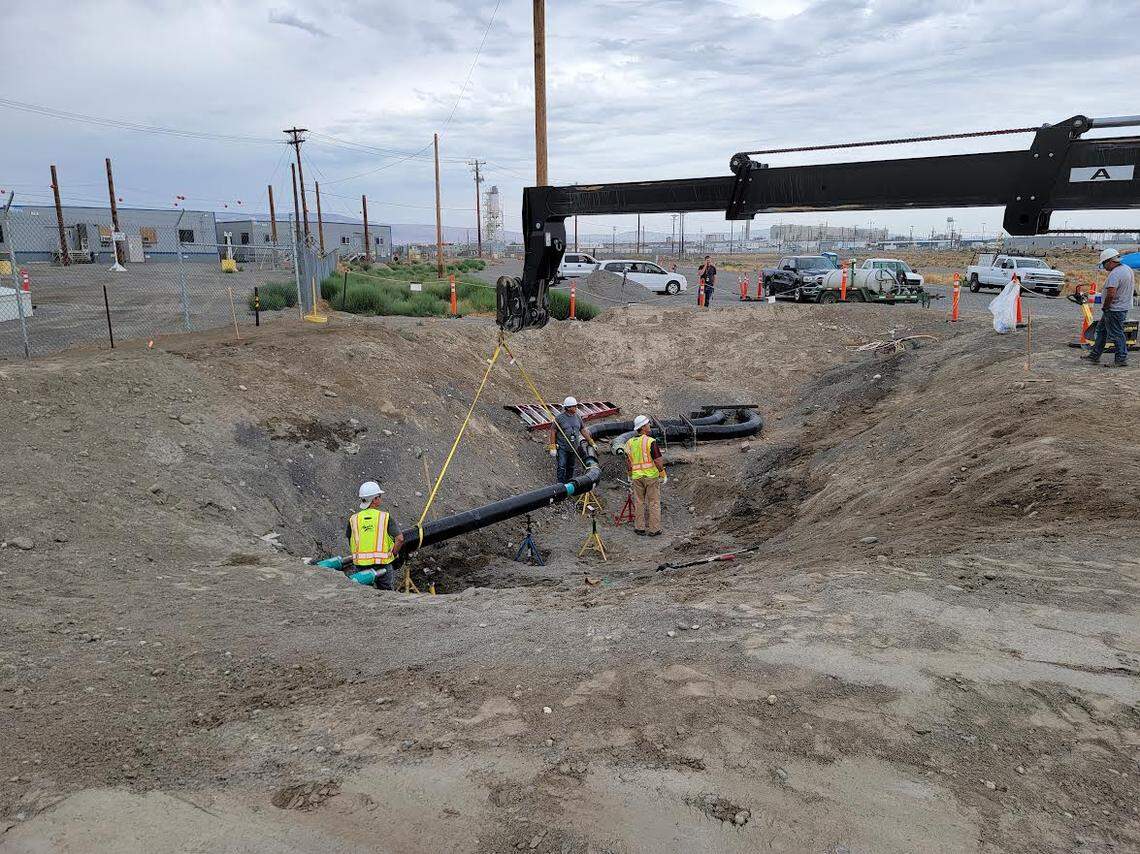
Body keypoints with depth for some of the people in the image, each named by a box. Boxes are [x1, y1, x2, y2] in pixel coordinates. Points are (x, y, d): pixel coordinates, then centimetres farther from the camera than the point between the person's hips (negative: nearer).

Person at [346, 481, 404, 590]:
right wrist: (392, 555, 2)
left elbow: (350, 543, 9)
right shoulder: (385, 517, -6)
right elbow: (400, 539, -11)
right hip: (383, 564, -2)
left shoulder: (353, 519, 2)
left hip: (360, 565, 2)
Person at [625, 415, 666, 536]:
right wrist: (663, 475, -4)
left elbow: (628, 462, 9)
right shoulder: (651, 442, -14)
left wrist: (630, 476, 19)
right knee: (654, 502, 5)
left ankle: (640, 528, 16)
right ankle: (654, 529, 8)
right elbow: (658, 461, -14)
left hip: (636, 476, 4)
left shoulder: (629, 443, 3)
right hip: (652, 476, -4)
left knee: (639, 502, 13)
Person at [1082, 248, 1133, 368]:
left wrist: (1105, 307, -16)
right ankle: (1095, 356, 23)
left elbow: (1111, 294, -31)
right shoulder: (1128, 269, 10)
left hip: (1114, 309, -11)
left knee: (1116, 334, -2)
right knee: (1101, 330, 18)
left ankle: (1121, 360, 5)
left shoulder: (1114, 274, -23)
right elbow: (1133, 289, 21)